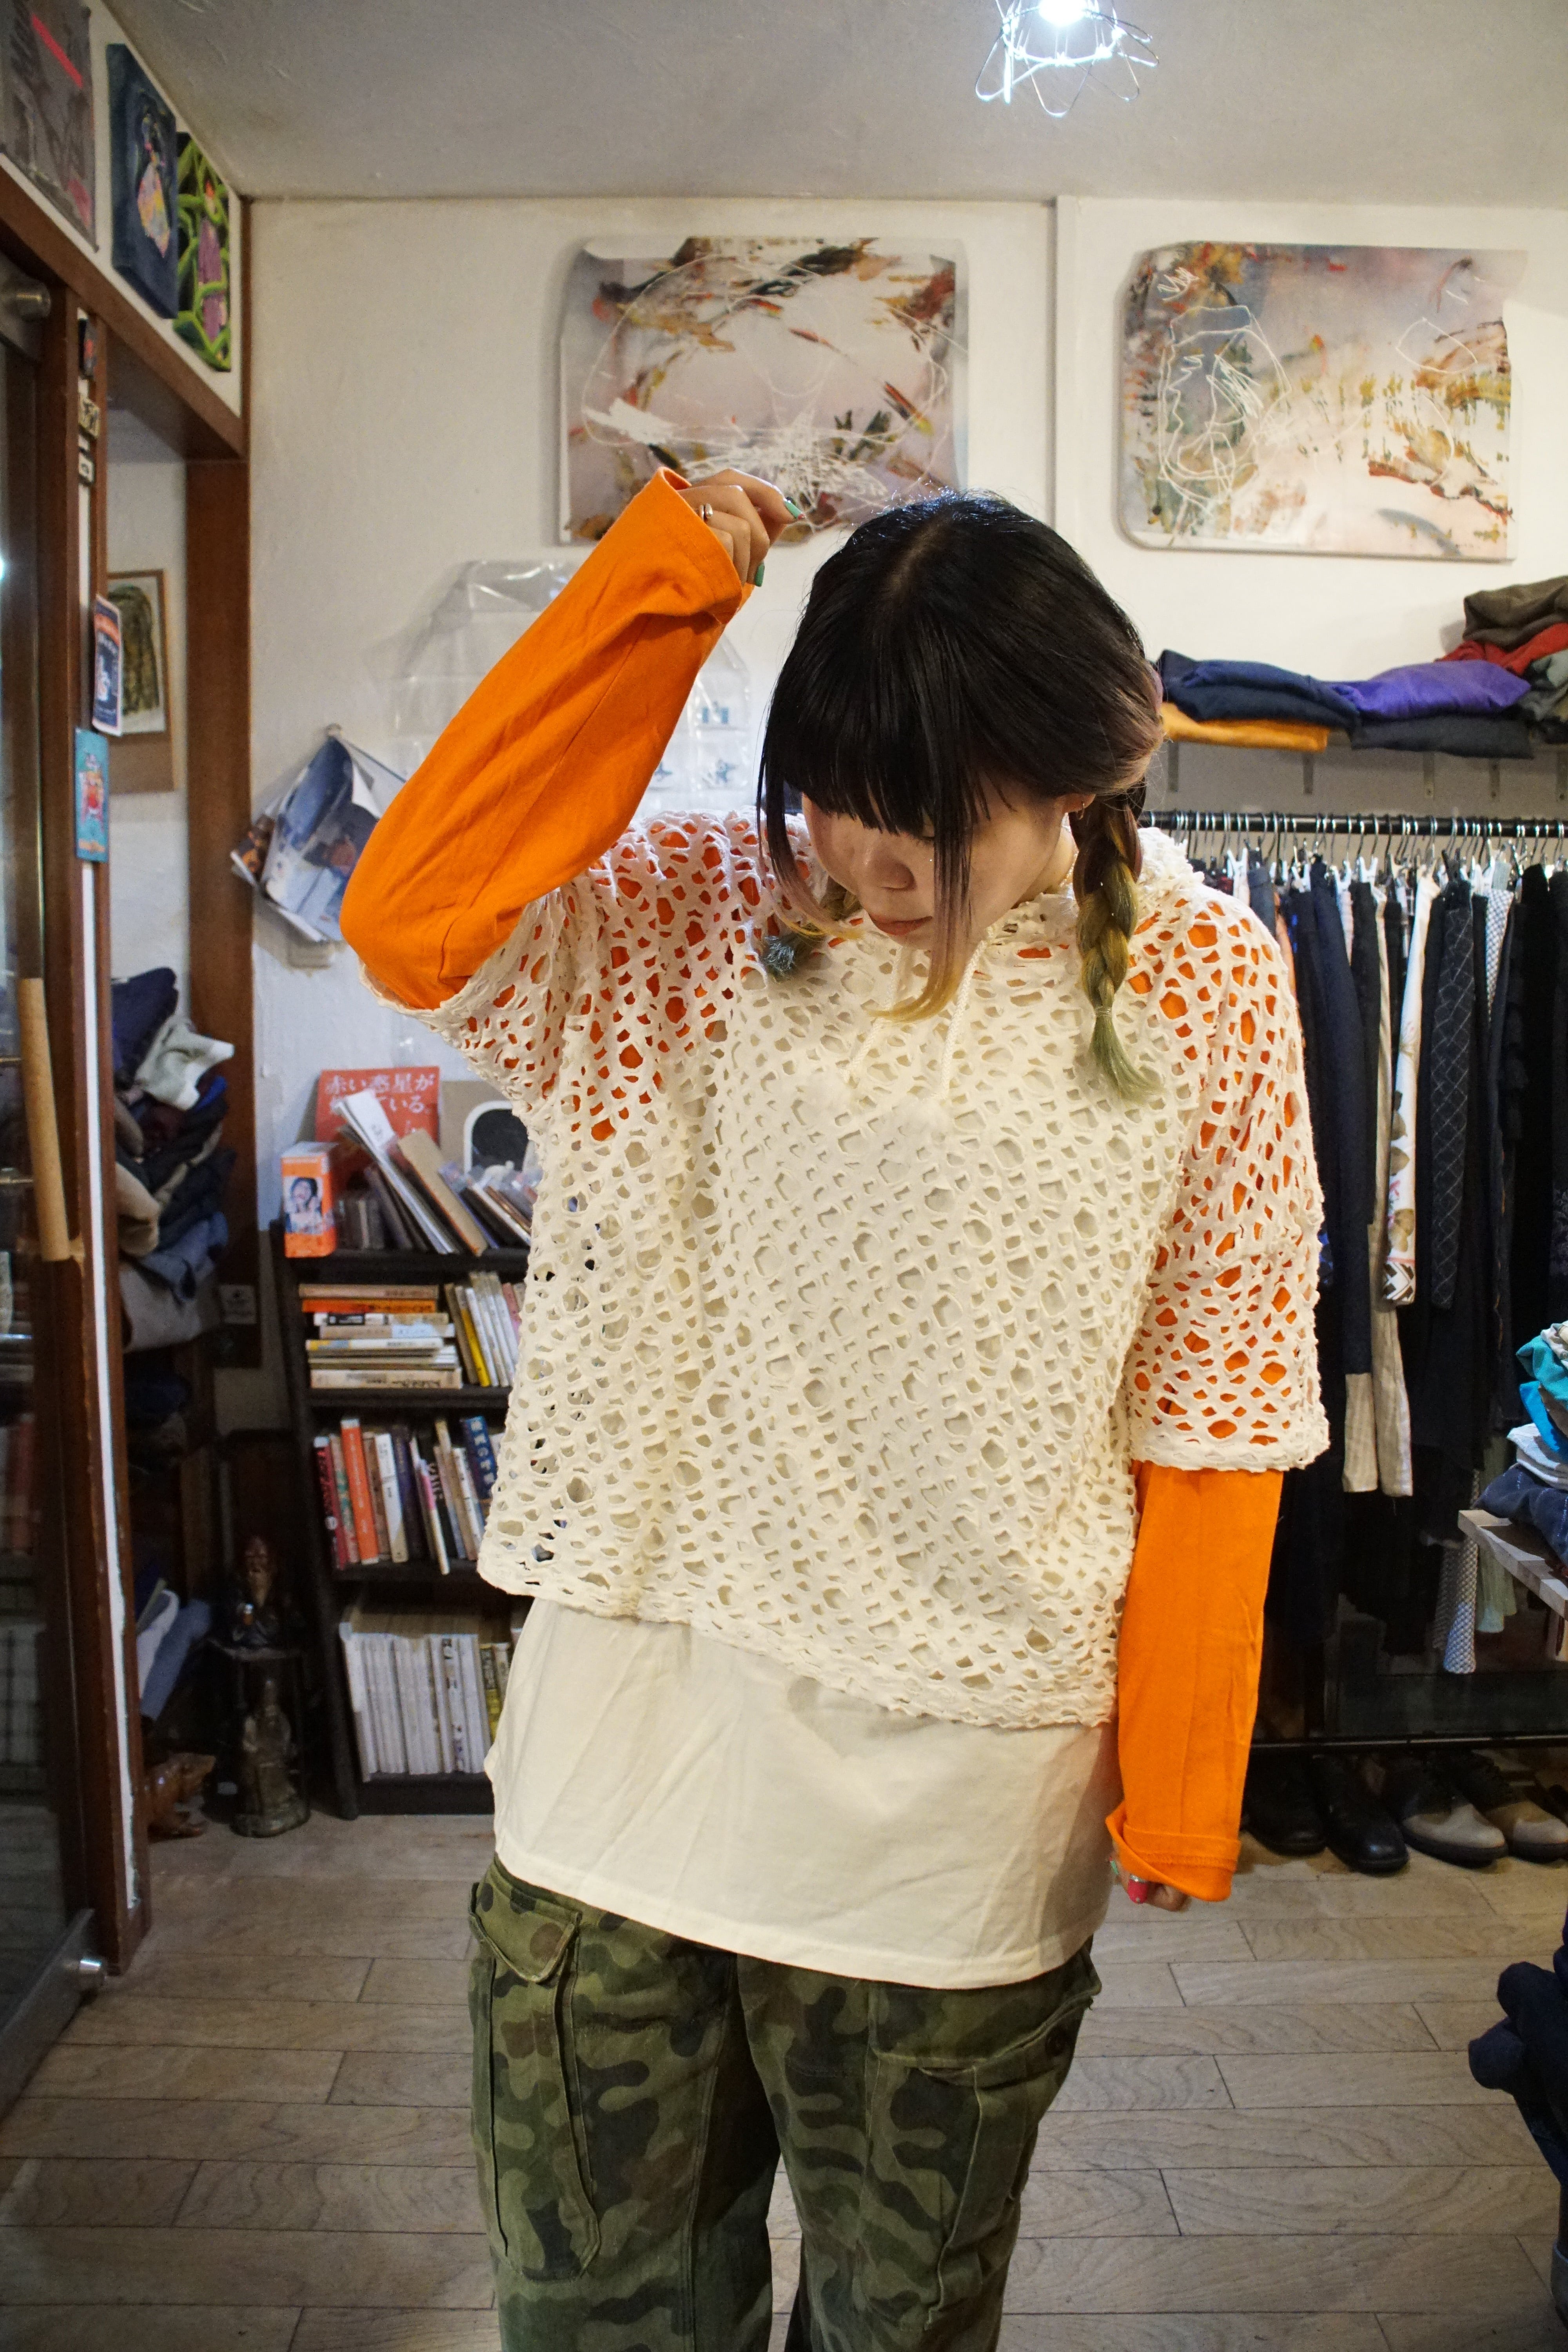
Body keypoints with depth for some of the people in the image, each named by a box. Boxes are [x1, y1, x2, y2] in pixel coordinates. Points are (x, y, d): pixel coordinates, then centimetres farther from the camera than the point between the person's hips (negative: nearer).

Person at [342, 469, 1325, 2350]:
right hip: (632, 1759, 2)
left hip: (965, 1818, -1)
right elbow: (409, 919, -20)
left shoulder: (1204, 995, -6)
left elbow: (1210, 1432, -3)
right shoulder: (704, 918, -3)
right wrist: (650, 589, -18)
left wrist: (1178, 1785, 0)